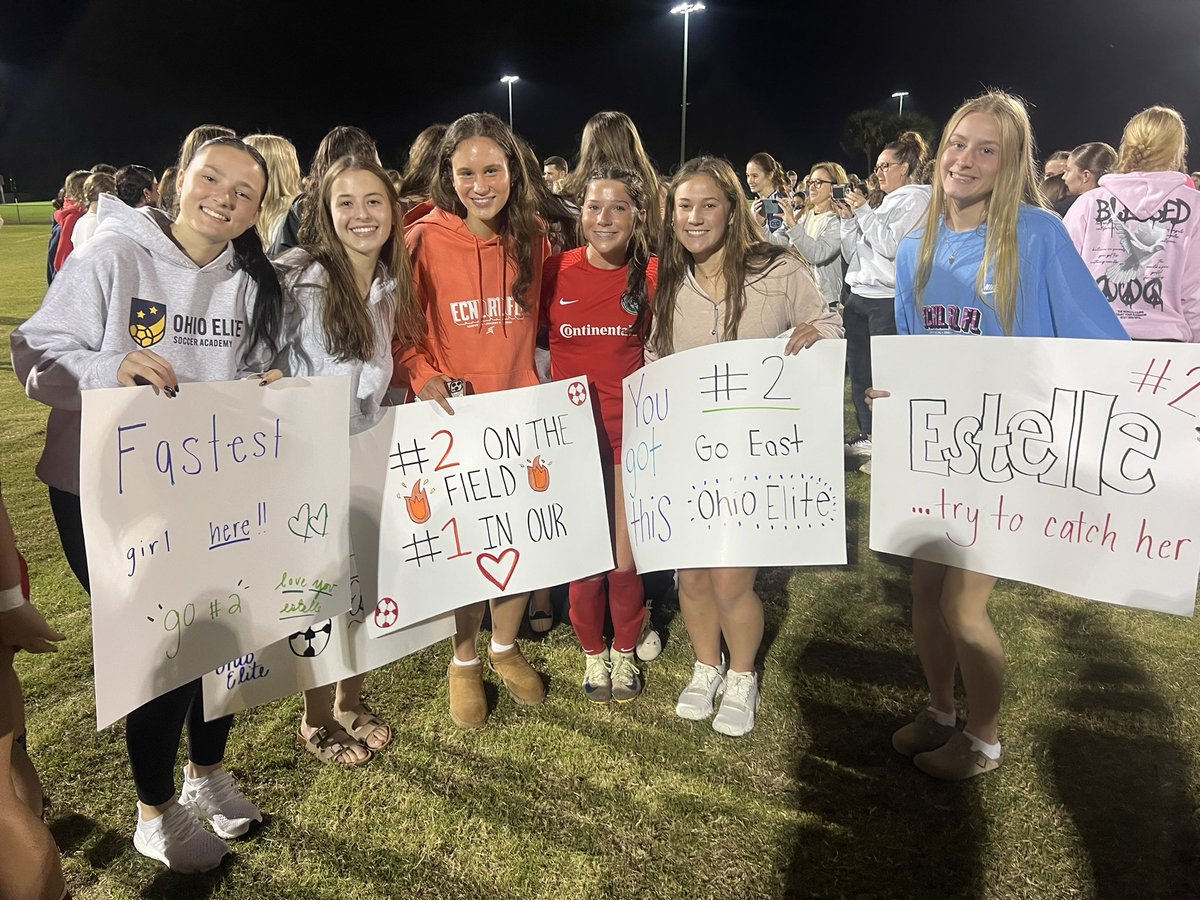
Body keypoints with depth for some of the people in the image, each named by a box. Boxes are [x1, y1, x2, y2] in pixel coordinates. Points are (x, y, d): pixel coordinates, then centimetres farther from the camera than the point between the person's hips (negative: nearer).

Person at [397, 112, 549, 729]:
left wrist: (538, 376, 7)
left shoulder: (532, 238, 2)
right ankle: (464, 658, 31)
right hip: (450, 413, -3)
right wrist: (423, 376, -18)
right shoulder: (424, 241, -10)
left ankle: (504, 646, 35)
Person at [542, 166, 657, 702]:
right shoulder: (554, 272, -4)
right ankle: (593, 652, 33)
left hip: (631, 431, 0)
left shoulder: (652, 276, -4)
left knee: (625, 560, 3)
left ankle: (625, 651, 31)